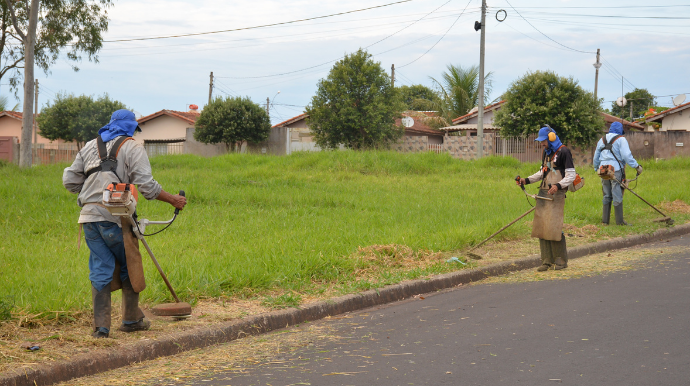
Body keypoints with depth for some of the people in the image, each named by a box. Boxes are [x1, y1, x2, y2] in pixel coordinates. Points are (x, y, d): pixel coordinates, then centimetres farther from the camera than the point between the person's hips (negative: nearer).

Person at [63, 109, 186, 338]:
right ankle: (132, 319, 22)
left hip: (89, 216, 5)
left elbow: (70, 180, 17)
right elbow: (146, 185, -8)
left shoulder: (90, 146, 18)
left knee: (100, 270, 7)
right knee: (129, 267, 13)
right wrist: (173, 200, 3)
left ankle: (100, 326, 1)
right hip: (115, 217, -4)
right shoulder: (132, 148, 1)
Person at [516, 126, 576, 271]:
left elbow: (571, 175, -9)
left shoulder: (563, 152, -7)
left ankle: (561, 260, 1)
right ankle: (547, 261, 7)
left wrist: (558, 186, -24)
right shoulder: (546, 153, 19)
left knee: (554, 227, -11)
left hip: (556, 194, -8)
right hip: (543, 193, 8)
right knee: (541, 226, 2)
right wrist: (526, 180, 15)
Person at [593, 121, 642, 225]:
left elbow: (596, 157, 23)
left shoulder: (602, 140, 16)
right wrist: (637, 166, -8)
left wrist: (596, 169, 36)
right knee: (617, 196, -3)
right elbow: (627, 155, -12)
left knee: (607, 196, 13)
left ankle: (605, 220, 14)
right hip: (616, 170, -6)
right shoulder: (621, 139, -2)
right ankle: (619, 221, -2)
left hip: (603, 170, 6)